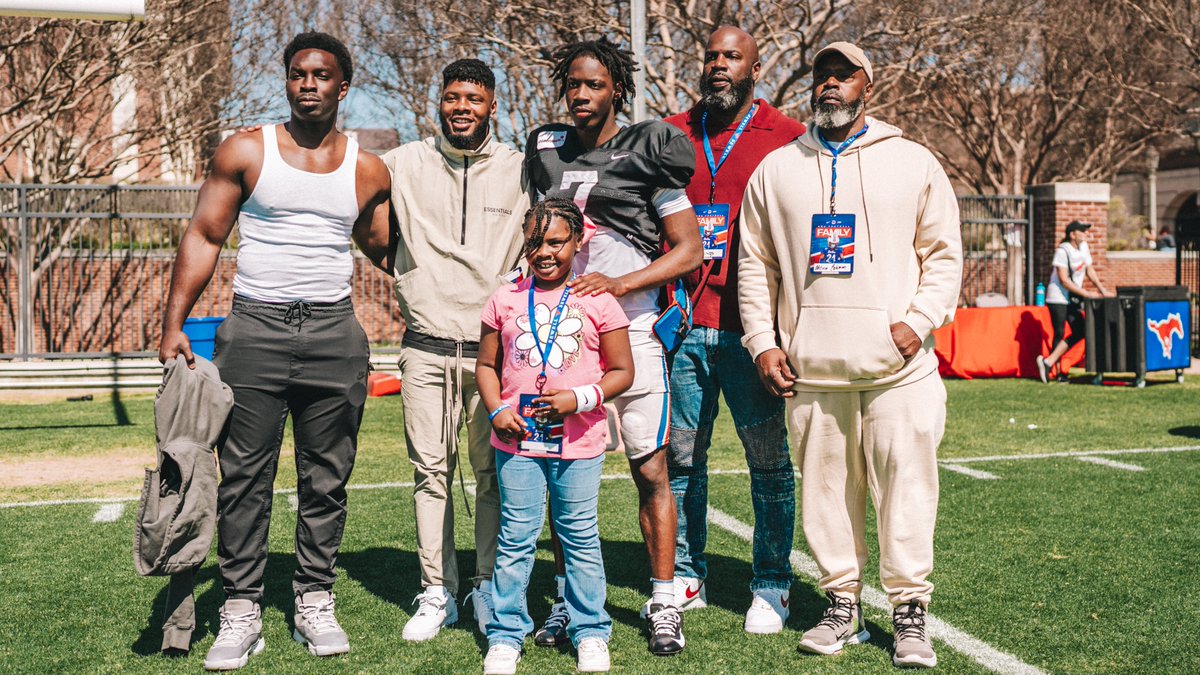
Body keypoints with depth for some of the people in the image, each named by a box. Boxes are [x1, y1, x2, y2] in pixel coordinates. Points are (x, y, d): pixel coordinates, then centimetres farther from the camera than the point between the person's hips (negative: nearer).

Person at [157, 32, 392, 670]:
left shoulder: (368, 171, 8)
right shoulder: (245, 152, 3)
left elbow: (385, 251, 19)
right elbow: (204, 236, 3)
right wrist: (174, 323, -4)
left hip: (334, 334, 2)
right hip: (254, 329, -1)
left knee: (326, 479, 6)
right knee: (243, 478, 0)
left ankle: (315, 604, 17)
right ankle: (241, 611, 9)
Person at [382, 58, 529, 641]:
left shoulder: (520, 170, 5)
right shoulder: (404, 164, 5)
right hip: (427, 346, 1)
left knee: (495, 472, 4)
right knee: (431, 470, 4)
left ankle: (491, 587, 18)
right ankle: (436, 593, 15)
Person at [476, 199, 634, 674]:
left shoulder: (597, 302, -1)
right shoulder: (505, 301, 6)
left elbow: (621, 372, 1)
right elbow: (487, 365, 11)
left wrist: (579, 399, -14)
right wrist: (496, 411, -5)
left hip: (579, 441, -1)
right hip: (517, 439, 2)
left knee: (580, 536, 8)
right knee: (516, 537, 6)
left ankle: (590, 632, 21)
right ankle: (506, 634, 18)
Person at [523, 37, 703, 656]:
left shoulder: (646, 151, 0)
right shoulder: (544, 149, 12)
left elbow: (689, 250, -3)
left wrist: (619, 284, -14)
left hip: (629, 330, -4)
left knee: (651, 471, -2)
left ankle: (663, 605, 8)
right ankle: (567, 600, 17)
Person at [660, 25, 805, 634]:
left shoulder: (787, 139, 3)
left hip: (751, 330, -3)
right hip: (684, 326, 3)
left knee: (769, 458, 3)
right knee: (681, 457, 9)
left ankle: (771, 585, 16)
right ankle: (686, 578, 22)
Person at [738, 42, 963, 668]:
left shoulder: (914, 163, 9)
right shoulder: (775, 169, 12)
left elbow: (944, 253, 8)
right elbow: (755, 265, 13)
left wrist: (919, 321, -6)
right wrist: (762, 343, 4)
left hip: (897, 366, -1)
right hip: (810, 369, 2)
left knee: (905, 488, -2)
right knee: (825, 489, 6)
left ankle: (909, 613, 10)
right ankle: (841, 604, 19)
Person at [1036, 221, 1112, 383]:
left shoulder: (1083, 246, 7)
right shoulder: (1063, 251, -17)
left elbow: (1089, 270, 16)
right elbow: (1064, 281, -20)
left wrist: (1101, 289, 4)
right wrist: (1087, 294, -19)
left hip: (1073, 299, 8)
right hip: (1058, 298, -8)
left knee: (1080, 332, 3)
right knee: (1059, 334, -7)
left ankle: (1049, 362, 6)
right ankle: (1058, 372, 0)